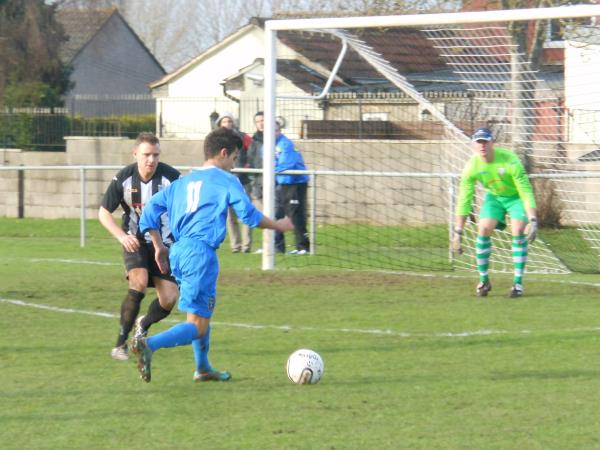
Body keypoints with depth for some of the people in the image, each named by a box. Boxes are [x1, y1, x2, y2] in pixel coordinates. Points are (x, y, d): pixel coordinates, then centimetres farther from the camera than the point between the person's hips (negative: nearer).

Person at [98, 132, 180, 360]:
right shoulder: (123, 178, -12)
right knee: (139, 283, -27)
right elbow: (104, 212, 0)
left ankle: (143, 326, 27)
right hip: (135, 241, -1)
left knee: (169, 298, -9)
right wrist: (122, 236, -16)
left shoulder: (171, 177, -14)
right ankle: (121, 343, -13)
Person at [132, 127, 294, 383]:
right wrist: (279, 226, 15)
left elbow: (151, 208, 15)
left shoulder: (183, 182, 19)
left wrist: (159, 246, 22)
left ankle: (202, 368, 31)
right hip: (201, 253, -8)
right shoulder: (226, 181, 0)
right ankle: (149, 345, -29)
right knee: (198, 327, -8)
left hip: (178, 251, 8)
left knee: (202, 313, 25)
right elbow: (249, 215, -1)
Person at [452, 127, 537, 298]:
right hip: (493, 196, 3)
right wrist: (458, 232, -17)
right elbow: (464, 200, -15)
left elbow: (526, 192, -31)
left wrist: (533, 221, -39)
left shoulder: (510, 161, -32)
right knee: (483, 229, -15)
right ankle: (483, 280, 1)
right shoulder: (472, 167, -21)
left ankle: (518, 282, -15)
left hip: (516, 196, -3)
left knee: (518, 231, -22)